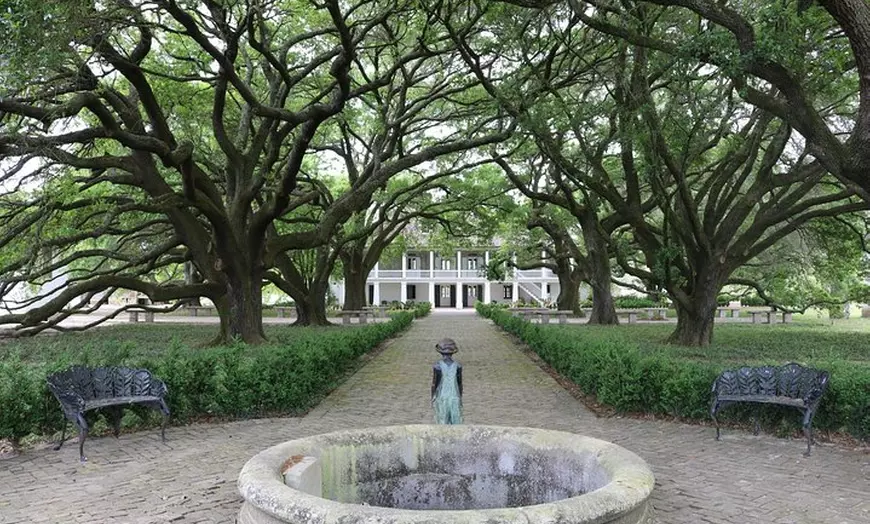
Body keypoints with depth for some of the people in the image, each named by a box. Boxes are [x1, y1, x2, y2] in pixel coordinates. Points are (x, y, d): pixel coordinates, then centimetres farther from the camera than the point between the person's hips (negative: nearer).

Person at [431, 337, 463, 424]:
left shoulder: (438, 366, -14)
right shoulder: (458, 366, -8)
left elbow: (434, 384, -9)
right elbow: (460, 384, -2)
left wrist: (432, 399, 3)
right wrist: (460, 399, 10)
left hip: (441, 398, -1)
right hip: (455, 398, 2)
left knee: (442, 423, 9)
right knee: (456, 422, 11)